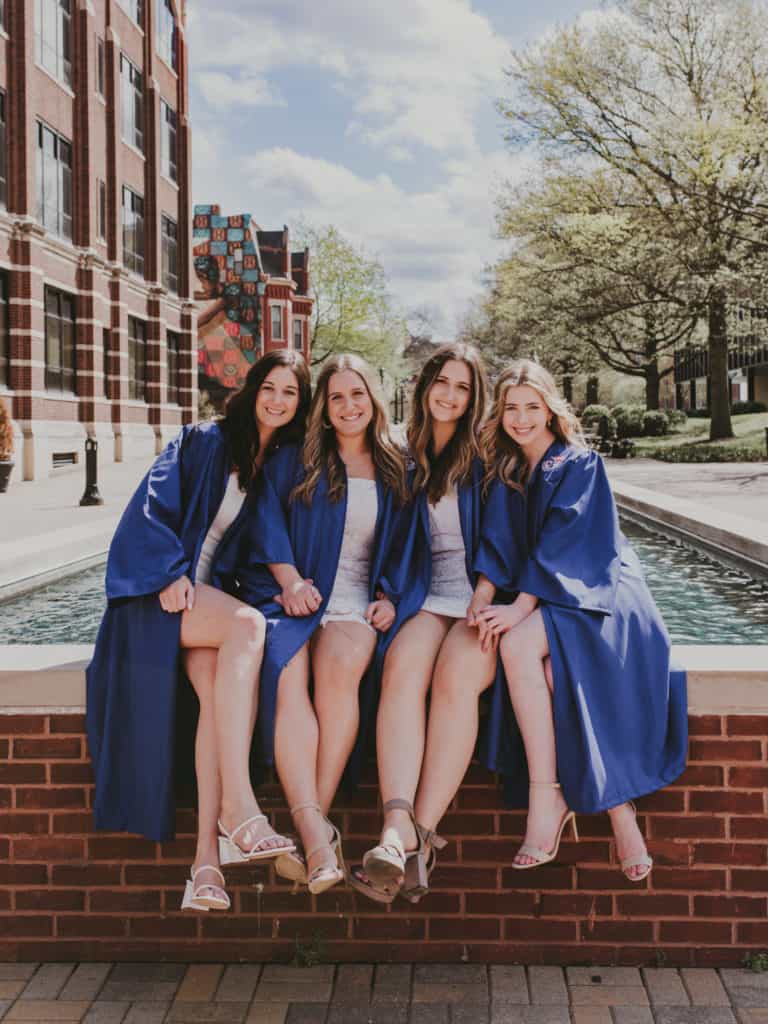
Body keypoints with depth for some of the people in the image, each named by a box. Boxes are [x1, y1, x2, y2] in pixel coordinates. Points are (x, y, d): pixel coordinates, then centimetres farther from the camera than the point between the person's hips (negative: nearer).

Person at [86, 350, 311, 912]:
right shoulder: (204, 442, 3)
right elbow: (152, 504, -5)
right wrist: (170, 573, -16)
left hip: (214, 595, 4)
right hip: (162, 590, -4)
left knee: (218, 690, -29)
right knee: (246, 626, -35)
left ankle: (208, 855, -35)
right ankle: (238, 812, -42)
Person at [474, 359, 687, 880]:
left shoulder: (579, 464, -1)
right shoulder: (506, 474, 16)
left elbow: (564, 543, -13)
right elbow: (499, 544, 6)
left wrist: (522, 606, -24)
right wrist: (486, 596, -15)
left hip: (594, 594, -4)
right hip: (543, 603, 4)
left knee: (519, 644, -35)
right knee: (552, 669, -32)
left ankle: (546, 796, -32)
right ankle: (618, 808, -27)